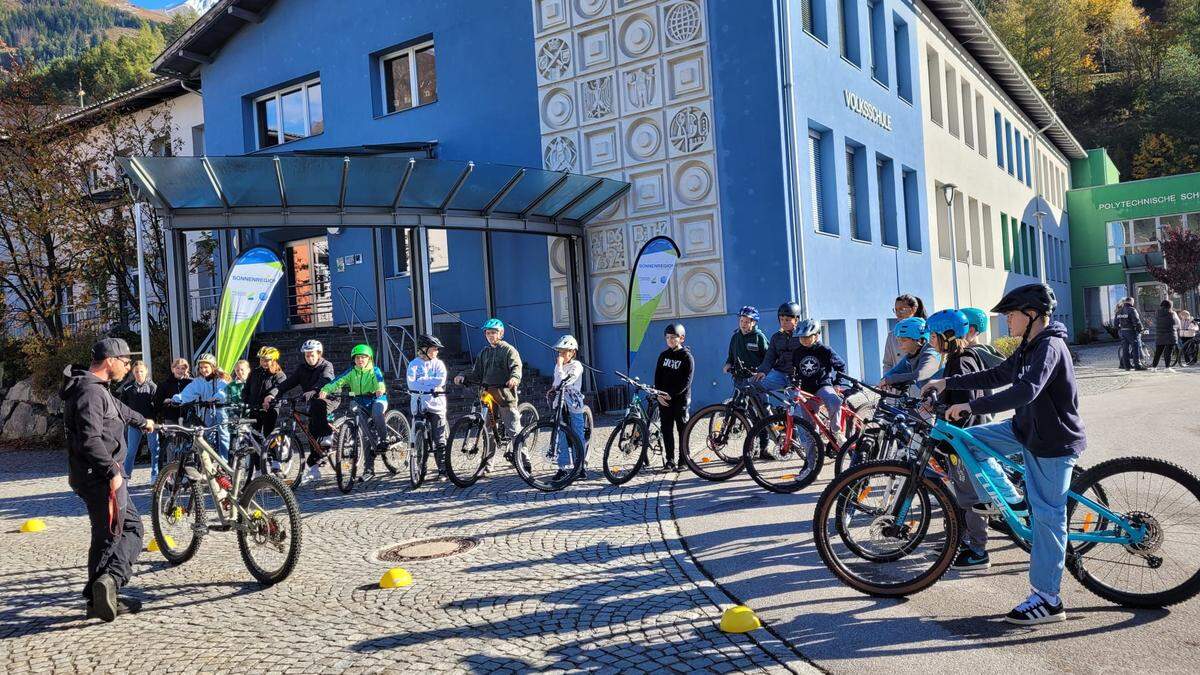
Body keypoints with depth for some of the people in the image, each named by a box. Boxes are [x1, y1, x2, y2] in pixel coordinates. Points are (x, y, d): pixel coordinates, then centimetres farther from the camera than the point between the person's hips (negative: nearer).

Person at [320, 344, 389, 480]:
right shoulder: (351, 372, 4)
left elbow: (379, 380, -23)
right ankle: (369, 469, 8)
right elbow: (338, 381, -9)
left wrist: (380, 389, -46)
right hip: (361, 403, 3)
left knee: (376, 413, -39)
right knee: (368, 436, 2)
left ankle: (383, 440, -19)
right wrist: (325, 390, -27)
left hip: (377, 399, -3)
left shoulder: (374, 370, -3)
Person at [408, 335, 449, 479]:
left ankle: (442, 470, 5)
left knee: (439, 440, 0)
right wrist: (430, 387, -14)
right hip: (419, 405, 0)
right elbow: (411, 384, -9)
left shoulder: (438, 363, 9)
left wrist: (423, 380, -9)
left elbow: (441, 380, -8)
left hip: (436, 404, 1)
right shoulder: (414, 364, 5)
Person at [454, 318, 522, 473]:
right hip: (488, 394, 6)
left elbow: (516, 366, -15)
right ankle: (491, 463, 15)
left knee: (513, 429, -7)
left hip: (505, 394, -6)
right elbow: (477, 372, 19)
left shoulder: (508, 350, -1)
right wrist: (464, 376, 0)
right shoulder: (485, 352, 19)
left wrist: (515, 377, -37)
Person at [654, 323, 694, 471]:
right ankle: (670, 460, 9)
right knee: (667, 429, 4)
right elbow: (657, 376, 9)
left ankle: (683, 460, 8)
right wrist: (659, 395, -4)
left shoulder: (687, 357, -4)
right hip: (664, 399, 5)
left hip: (680, 398, -4)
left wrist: (671, 394, -16)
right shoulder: (663, 355, 10)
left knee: (683, 429, 0)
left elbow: (686, 381, -10)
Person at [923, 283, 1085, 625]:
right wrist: (948, 383, 12)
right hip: (1027, 428, 9)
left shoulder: (1050, 346, -21)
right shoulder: (1029, 347, 10)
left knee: (1047, 515, -4)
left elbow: (1025, 391, -36)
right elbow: (996, 376, 18)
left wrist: (971, 406, -37)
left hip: (1052, 441, -9)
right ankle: (1009, 500, 17)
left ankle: (1048, 600, 3)